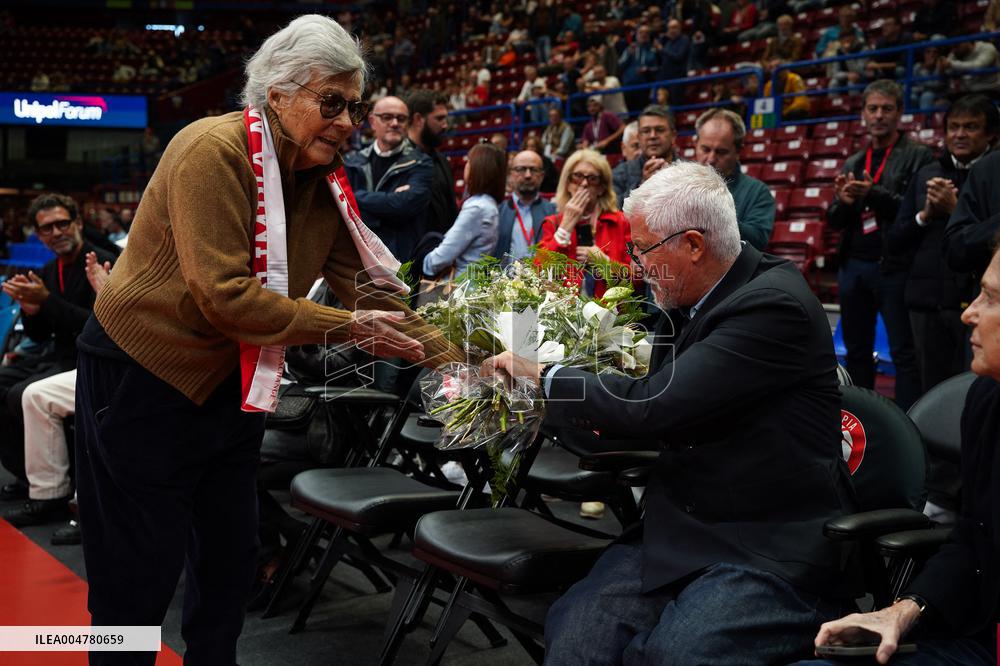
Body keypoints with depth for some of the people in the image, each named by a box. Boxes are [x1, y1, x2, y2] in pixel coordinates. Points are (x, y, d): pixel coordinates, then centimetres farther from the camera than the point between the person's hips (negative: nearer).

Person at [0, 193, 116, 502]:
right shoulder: (49, 271, 11)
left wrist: (47, 300, -26)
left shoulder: (103, 263, -15)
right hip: (58, 355, 9)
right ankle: (27, 474, 6)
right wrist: (30, 309, -7)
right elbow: (40, 336, 15)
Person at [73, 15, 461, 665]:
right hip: (142, 383, -7)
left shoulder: (327, 180, 0)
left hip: (234, 385, 7)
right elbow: (224, 296, -28)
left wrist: (457, 362, -12)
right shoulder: (213, 150, -22)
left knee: (231, 562, 16)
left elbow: (371, 288, -2)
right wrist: (345, 328, -26)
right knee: (140, 580, 3)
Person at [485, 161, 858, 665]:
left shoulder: (775, 305, -17)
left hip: (770, 547, -7)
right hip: (680, 528, 7)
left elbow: (652, 404, -22)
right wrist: (596, 415, 3)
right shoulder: (689, 301, 8)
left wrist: (542, 376, -10)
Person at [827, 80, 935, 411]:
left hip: (893, 266, -6)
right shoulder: (853, 163, 16)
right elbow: (835, 220, 13)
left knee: (904, 353, -4)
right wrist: (843, 203, -8)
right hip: (853, 266, 6)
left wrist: (873, 193, -22)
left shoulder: (918, 156, -1)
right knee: (856, 351, 11)